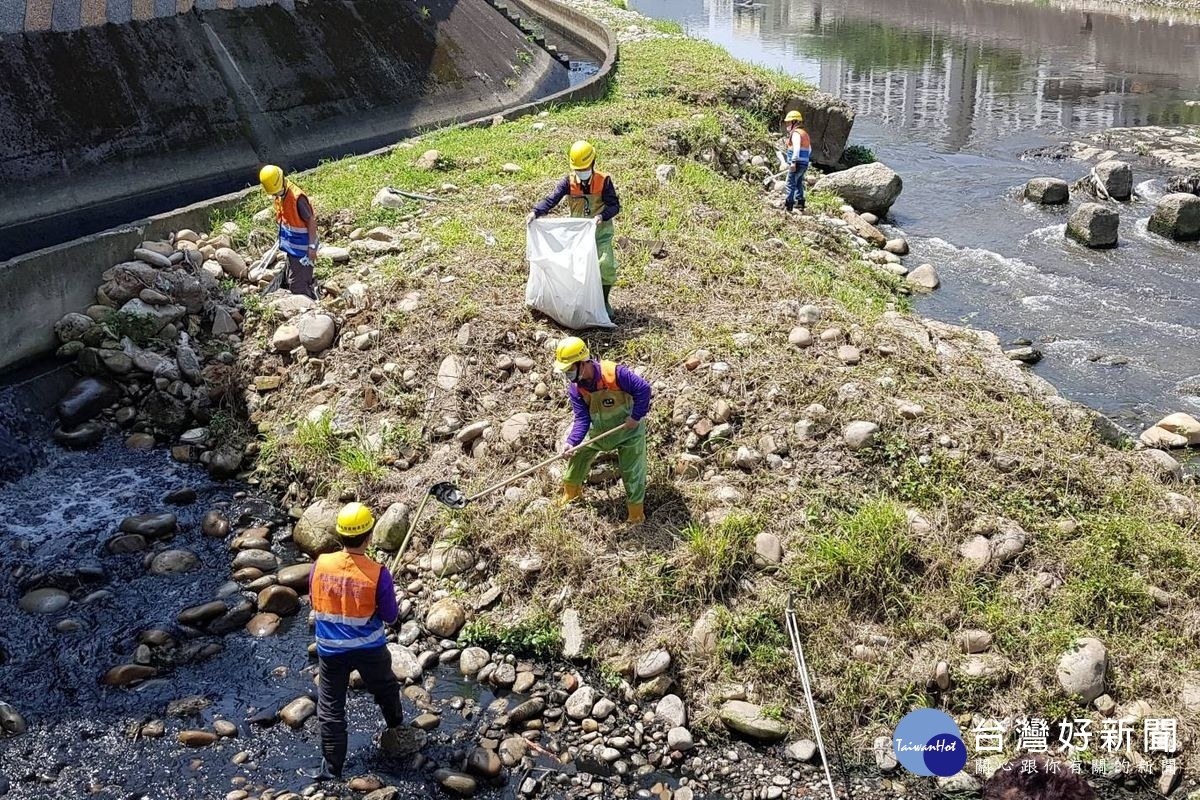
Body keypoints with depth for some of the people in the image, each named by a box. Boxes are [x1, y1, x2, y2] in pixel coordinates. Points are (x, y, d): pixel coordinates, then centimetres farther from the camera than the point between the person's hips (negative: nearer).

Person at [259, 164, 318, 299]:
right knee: (290, 281, 19)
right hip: (292, 246, 9)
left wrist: (312, 246, -22)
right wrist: (282, 239, 19)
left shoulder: (297, 197, -26)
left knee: (297, 284, -5)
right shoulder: (278, 195, 0)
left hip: (301, 246, -9)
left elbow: (311, 221, -21)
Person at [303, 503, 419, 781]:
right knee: (386, 688, 27)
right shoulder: (378, 574, -22)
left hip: (331, 650, 1)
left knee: (330, 708, 14)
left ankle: (332, 767, 20)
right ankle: (396, 730, 51)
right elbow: (390, 617, -10)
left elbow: (315, 602, 3)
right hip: (370, 648, -1)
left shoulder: (320, 565, -14)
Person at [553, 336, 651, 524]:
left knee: (632, 473, 1)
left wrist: (636, 416, -26)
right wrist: (572, 441, -32)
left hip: (629, 429, -5)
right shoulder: (575, 387, -17)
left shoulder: (614, 373, -35)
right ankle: (571, 492, 38)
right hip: (599, 429, 5)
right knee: (577, 455, 13)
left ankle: (636, 515, 16)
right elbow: (582, 418, -17)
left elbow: (643, 389, -27)